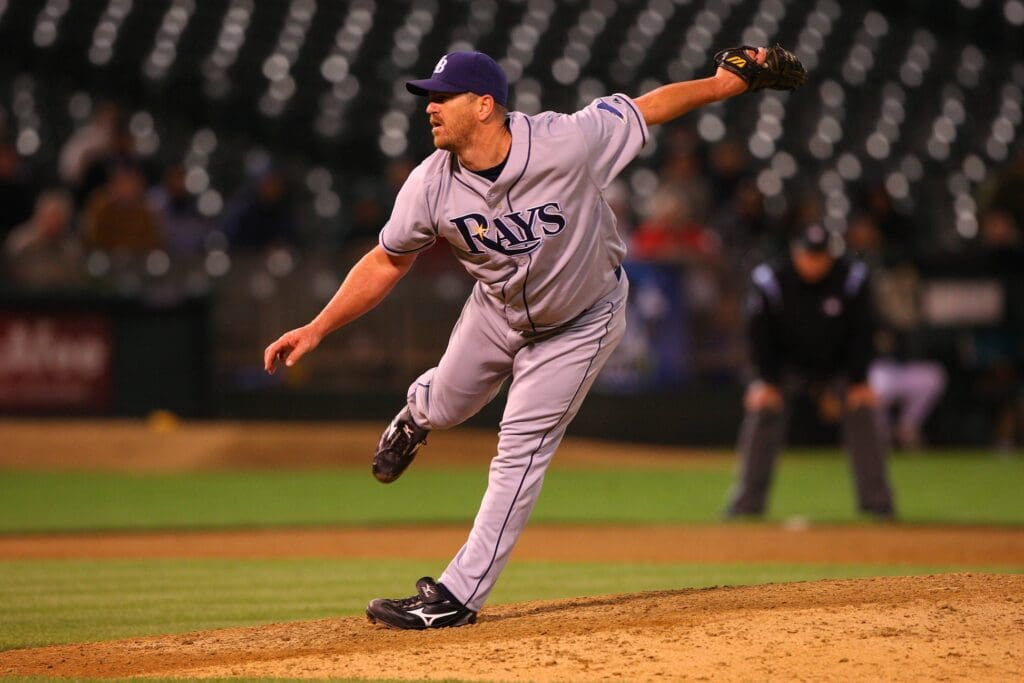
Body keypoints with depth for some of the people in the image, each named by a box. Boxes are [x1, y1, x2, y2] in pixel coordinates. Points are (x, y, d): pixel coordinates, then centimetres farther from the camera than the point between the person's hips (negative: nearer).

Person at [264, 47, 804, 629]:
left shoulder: (566, 143, -35)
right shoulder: (431, 186, -23)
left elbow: (648, 107, -20)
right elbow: (388, 263, -9)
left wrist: (728, 82, -20)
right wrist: (317, 329, -12)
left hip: (581, 323, -4)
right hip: (498, 312, 4)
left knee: (522, 449, -8)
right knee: (446, 407, 21)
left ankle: (458, 596, -3)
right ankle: (418, 413, 62)